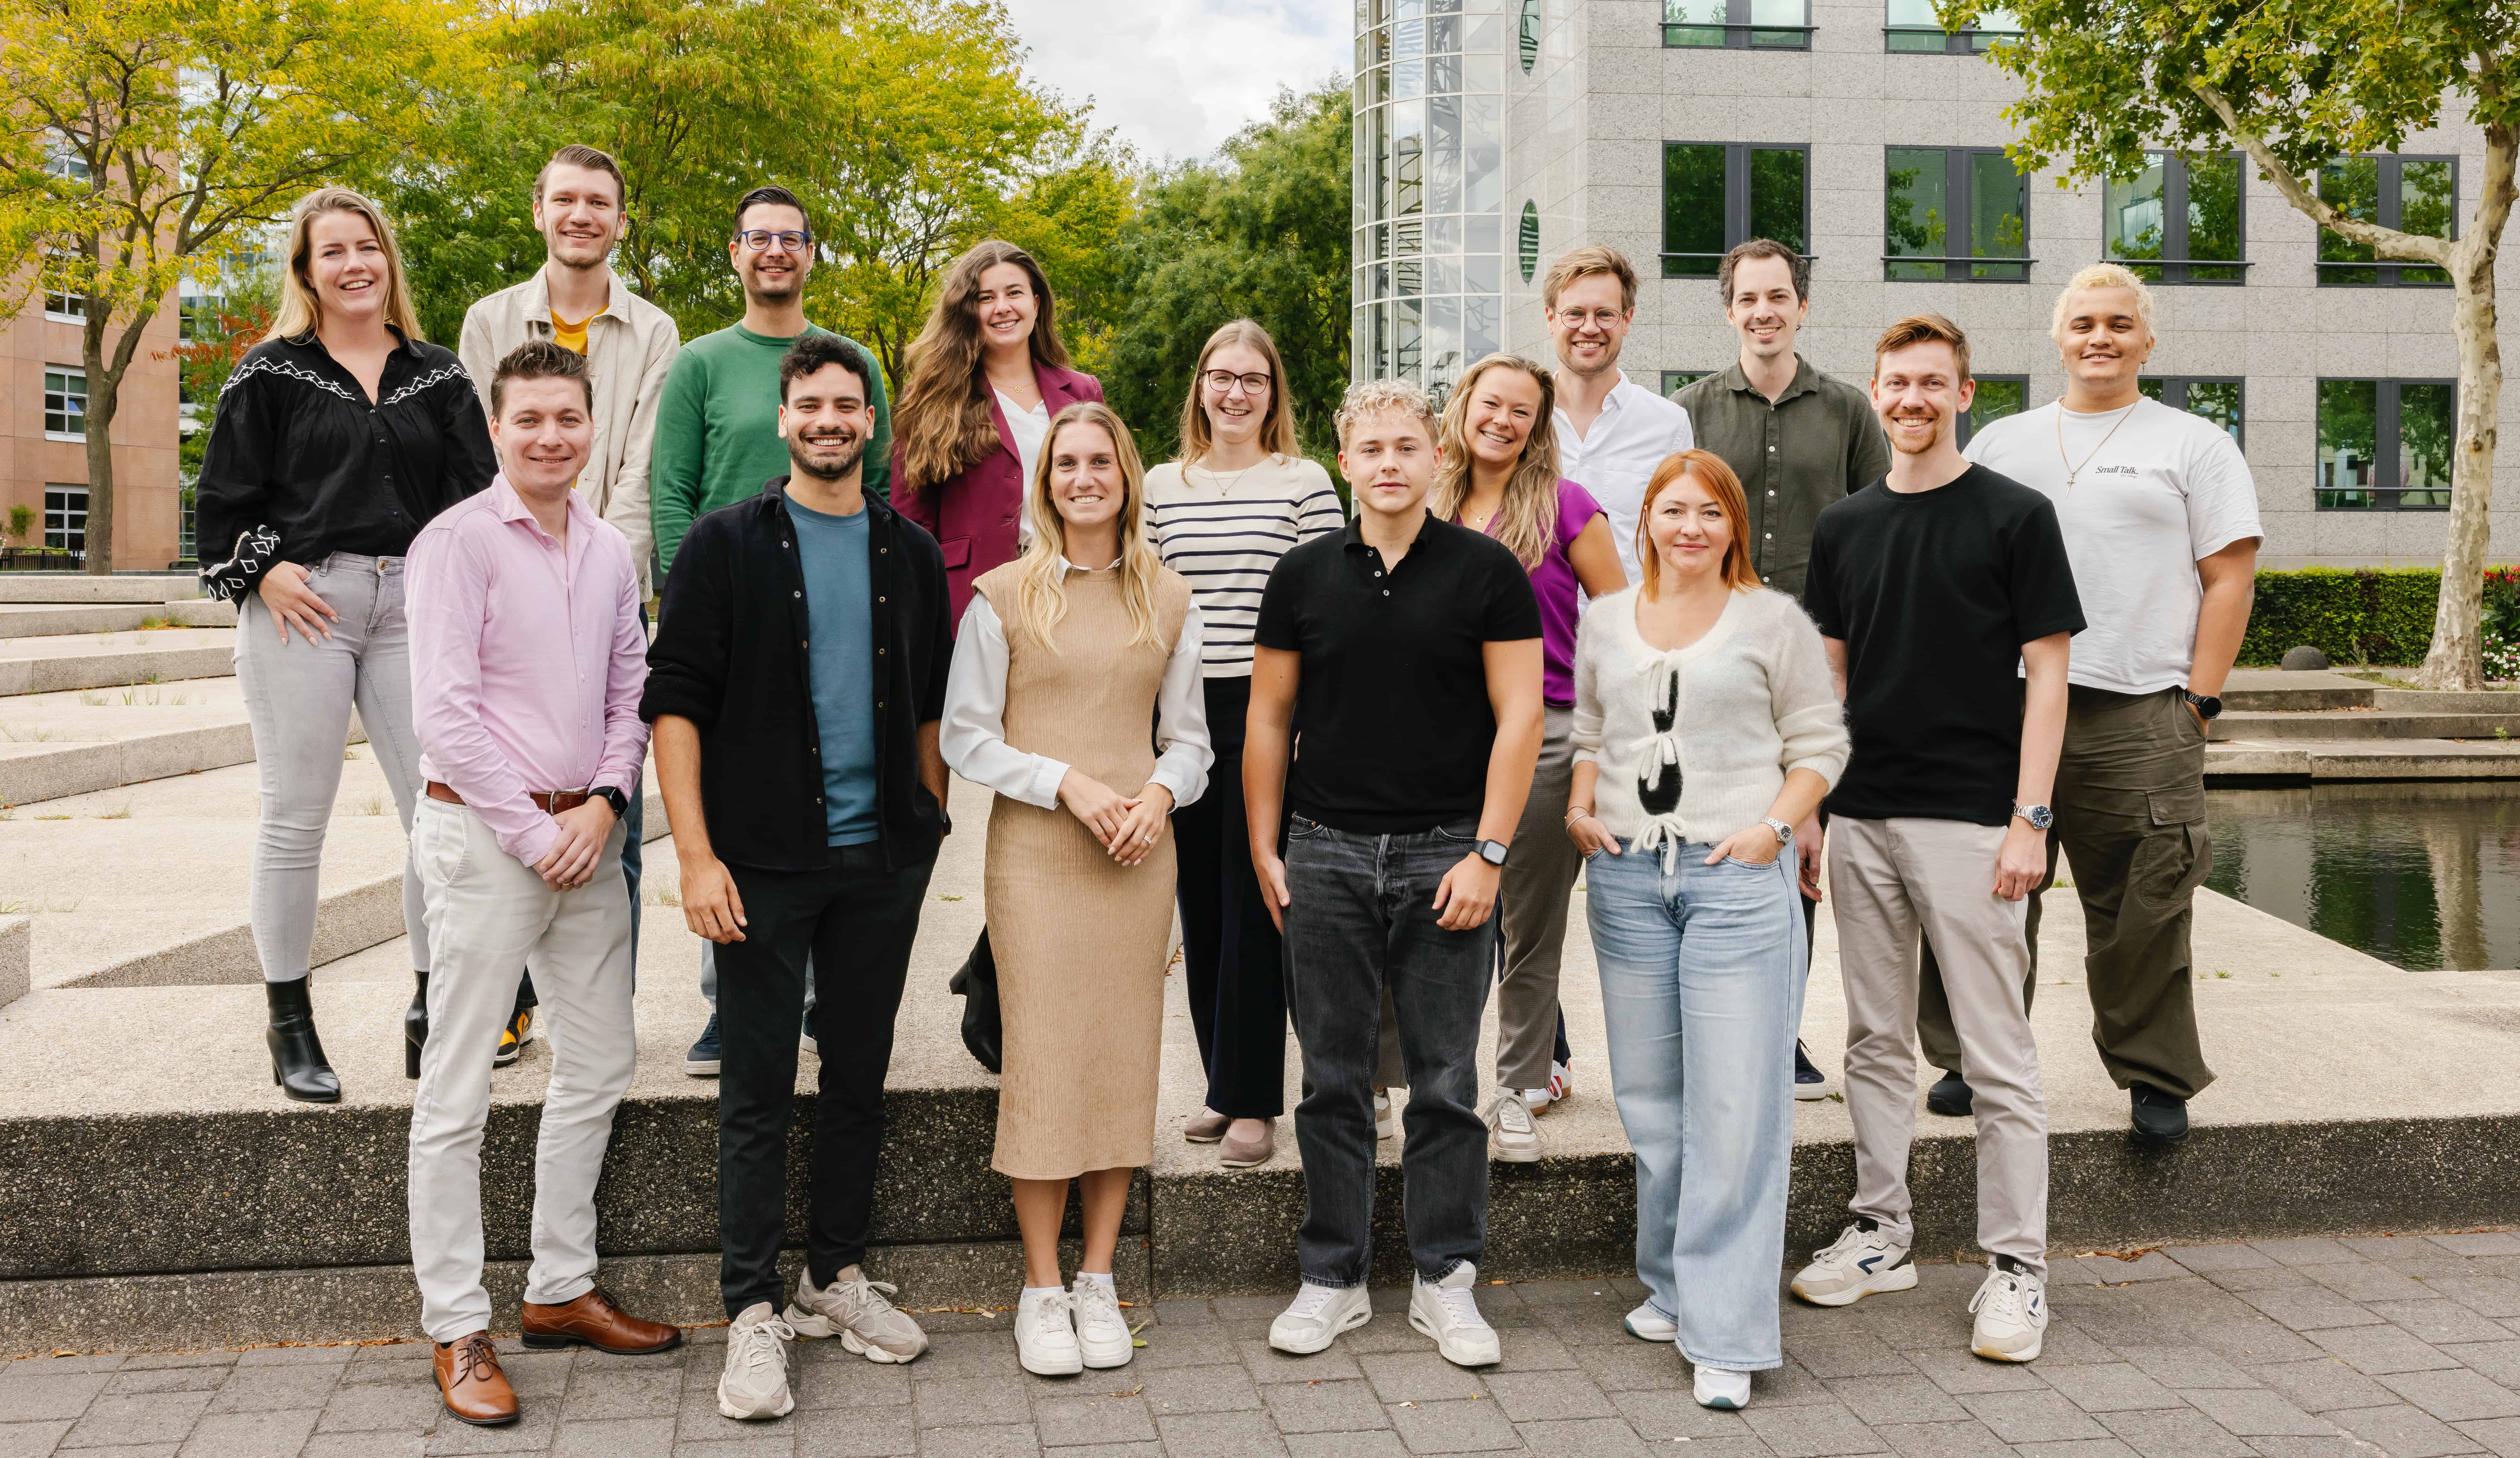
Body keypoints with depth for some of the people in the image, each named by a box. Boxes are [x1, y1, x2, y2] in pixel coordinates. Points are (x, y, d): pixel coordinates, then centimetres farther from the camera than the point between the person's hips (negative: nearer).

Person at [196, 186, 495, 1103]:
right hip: (303, 607, -2)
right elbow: (222, 499, 6)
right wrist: (264, 571, -8)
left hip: (412, 607, 2)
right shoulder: (270, 374, 6)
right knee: (296, 820, 3)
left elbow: (478, 490, 9)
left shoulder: (436, 375, 13)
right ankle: (291, 1027, 15)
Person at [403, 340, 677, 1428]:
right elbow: (443, 710, -13)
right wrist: (535, 833, -13)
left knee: (600, 1060, 13)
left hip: (587, 835, 7)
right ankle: (456, 1330, 7)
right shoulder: (458, 541, -8)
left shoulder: (609, 552, 11)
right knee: (456, 1089, -1)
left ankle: (561, 1289, 26)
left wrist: (604, 803, -4)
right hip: (484, 833, -7)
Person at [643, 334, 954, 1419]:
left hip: (882, 860, 4)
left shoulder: (910, 555, 10)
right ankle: (753, 1311, 10)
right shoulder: (727, 545, -2)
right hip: (763, 861, -4)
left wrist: (928, 831, 12)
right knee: (758, 1090, 1)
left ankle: (838, 1276, 27)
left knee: (860, 1076, 12)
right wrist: (695, 855, -13)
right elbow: (673, 700, -6)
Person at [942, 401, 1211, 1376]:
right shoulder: (1004, 595, 1)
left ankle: (1098, 1281, 16)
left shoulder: (1169, 600, 10)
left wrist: (1160, 792, -8)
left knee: (1126, 1058, 5)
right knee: (1043, 1058, -3)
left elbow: (1189, 736, 13)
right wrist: (1068, 783, -12)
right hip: (1036, 851, -3)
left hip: (1138, 855, 3)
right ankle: (1042, 1289, 9)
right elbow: (966, 736, 0)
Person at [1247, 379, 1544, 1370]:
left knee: (1446, 1082, 5)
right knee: (1333, 1081, 8)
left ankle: (1446, 1281, 17)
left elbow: (1518, 716, -4)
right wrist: (1263, 849, 4)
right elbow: (1269, 715, 10)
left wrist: (1487, 853, -10)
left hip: (1445, 857, -2)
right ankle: (1333, 1278, 20)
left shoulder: (1486, 572, -1)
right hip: (1326, 852, 2)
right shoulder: (1304, 575, 7)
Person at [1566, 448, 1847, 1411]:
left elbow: (1820, 742, 3)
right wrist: (1580, 808, 4)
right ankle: (1672, 1283, 28)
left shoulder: (1774, 620, 3)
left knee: (1734, 1103, -7)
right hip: (1627, 873, 4)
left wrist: (1774, 825, -10)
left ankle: (1726, 1332, -1)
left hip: (1737, 873, -4)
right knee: (1649, 1094, 11)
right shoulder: (1605, 621, 14)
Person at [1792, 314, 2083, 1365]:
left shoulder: (2015, 517, -3)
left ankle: (2017, 1266, 9)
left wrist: (2029, 819, -12)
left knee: (1996, 1054, 0)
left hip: (1971, 819, -5)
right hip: (1863, 816, 5)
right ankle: (1882, 1235, 25)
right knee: (1876, 1040, 13)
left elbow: (2046, 674, -5)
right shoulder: (1844, 526, 11)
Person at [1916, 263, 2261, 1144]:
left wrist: (2199, 701, -3)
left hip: (2139, 719, -2)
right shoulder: (2001, 444, 17)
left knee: (2143, 913, -1)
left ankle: (2157, 1079, 13)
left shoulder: (2193, 445, 9)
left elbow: (2231, 576, 4)